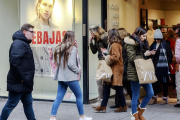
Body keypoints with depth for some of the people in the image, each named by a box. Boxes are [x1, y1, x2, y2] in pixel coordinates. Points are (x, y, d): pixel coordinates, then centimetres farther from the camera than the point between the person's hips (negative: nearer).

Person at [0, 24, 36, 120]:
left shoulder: (24, 43, 16)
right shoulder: (18, 43, -16)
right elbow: (14, 61, -27)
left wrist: (29, 78, 15)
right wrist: (21, 78, -21)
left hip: (25, 83, 10)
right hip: (18, 83, -10)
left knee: (28, 103, 15)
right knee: (11, 104, -1)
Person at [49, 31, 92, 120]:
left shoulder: (59, 48, 9)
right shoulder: (72, 48, -12)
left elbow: (57, 61, 10)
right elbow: (71, 63, -18)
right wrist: (78, 70, -6)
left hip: (61, 76, 7)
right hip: (70, 76, -7)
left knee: (59, 97, 7)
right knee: (79, 96, 9)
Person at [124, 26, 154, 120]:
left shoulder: (143, 43, 15)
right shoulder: (131, 44, -9)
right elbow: (132, 58, -15)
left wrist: (149, 54, 3)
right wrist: (144, 55, -18)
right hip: (135, 73, -8)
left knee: (150, 93, 6)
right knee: (135, 96, 0)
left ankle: (139, 112, 21)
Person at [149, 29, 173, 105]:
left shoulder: (165, 45, -2)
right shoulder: (153, 45, 12)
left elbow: (170, 56, -2)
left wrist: (167, 63, -9)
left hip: (163, 67, -4)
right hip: (154, 67, 4)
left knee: (164, 82, 3)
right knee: (154, 82, 6)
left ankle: (165, 98, 14)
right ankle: (154, 97, 19)